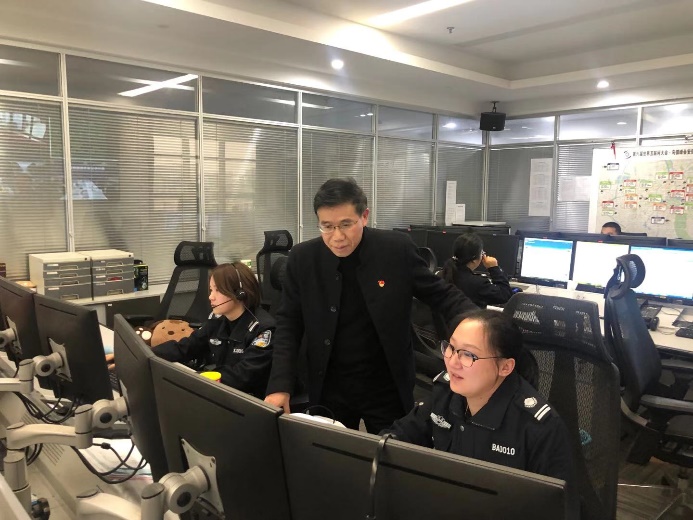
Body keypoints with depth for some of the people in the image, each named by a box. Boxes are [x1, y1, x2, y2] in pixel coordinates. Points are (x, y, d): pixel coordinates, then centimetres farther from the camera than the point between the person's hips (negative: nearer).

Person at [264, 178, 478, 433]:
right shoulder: (302, 259, -8)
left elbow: (442, 295, -3)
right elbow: (289, 325, -2)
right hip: (329, 389, 1)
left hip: (386, 388, -1)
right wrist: (280, 385, -12)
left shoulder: (398, 249, -13)